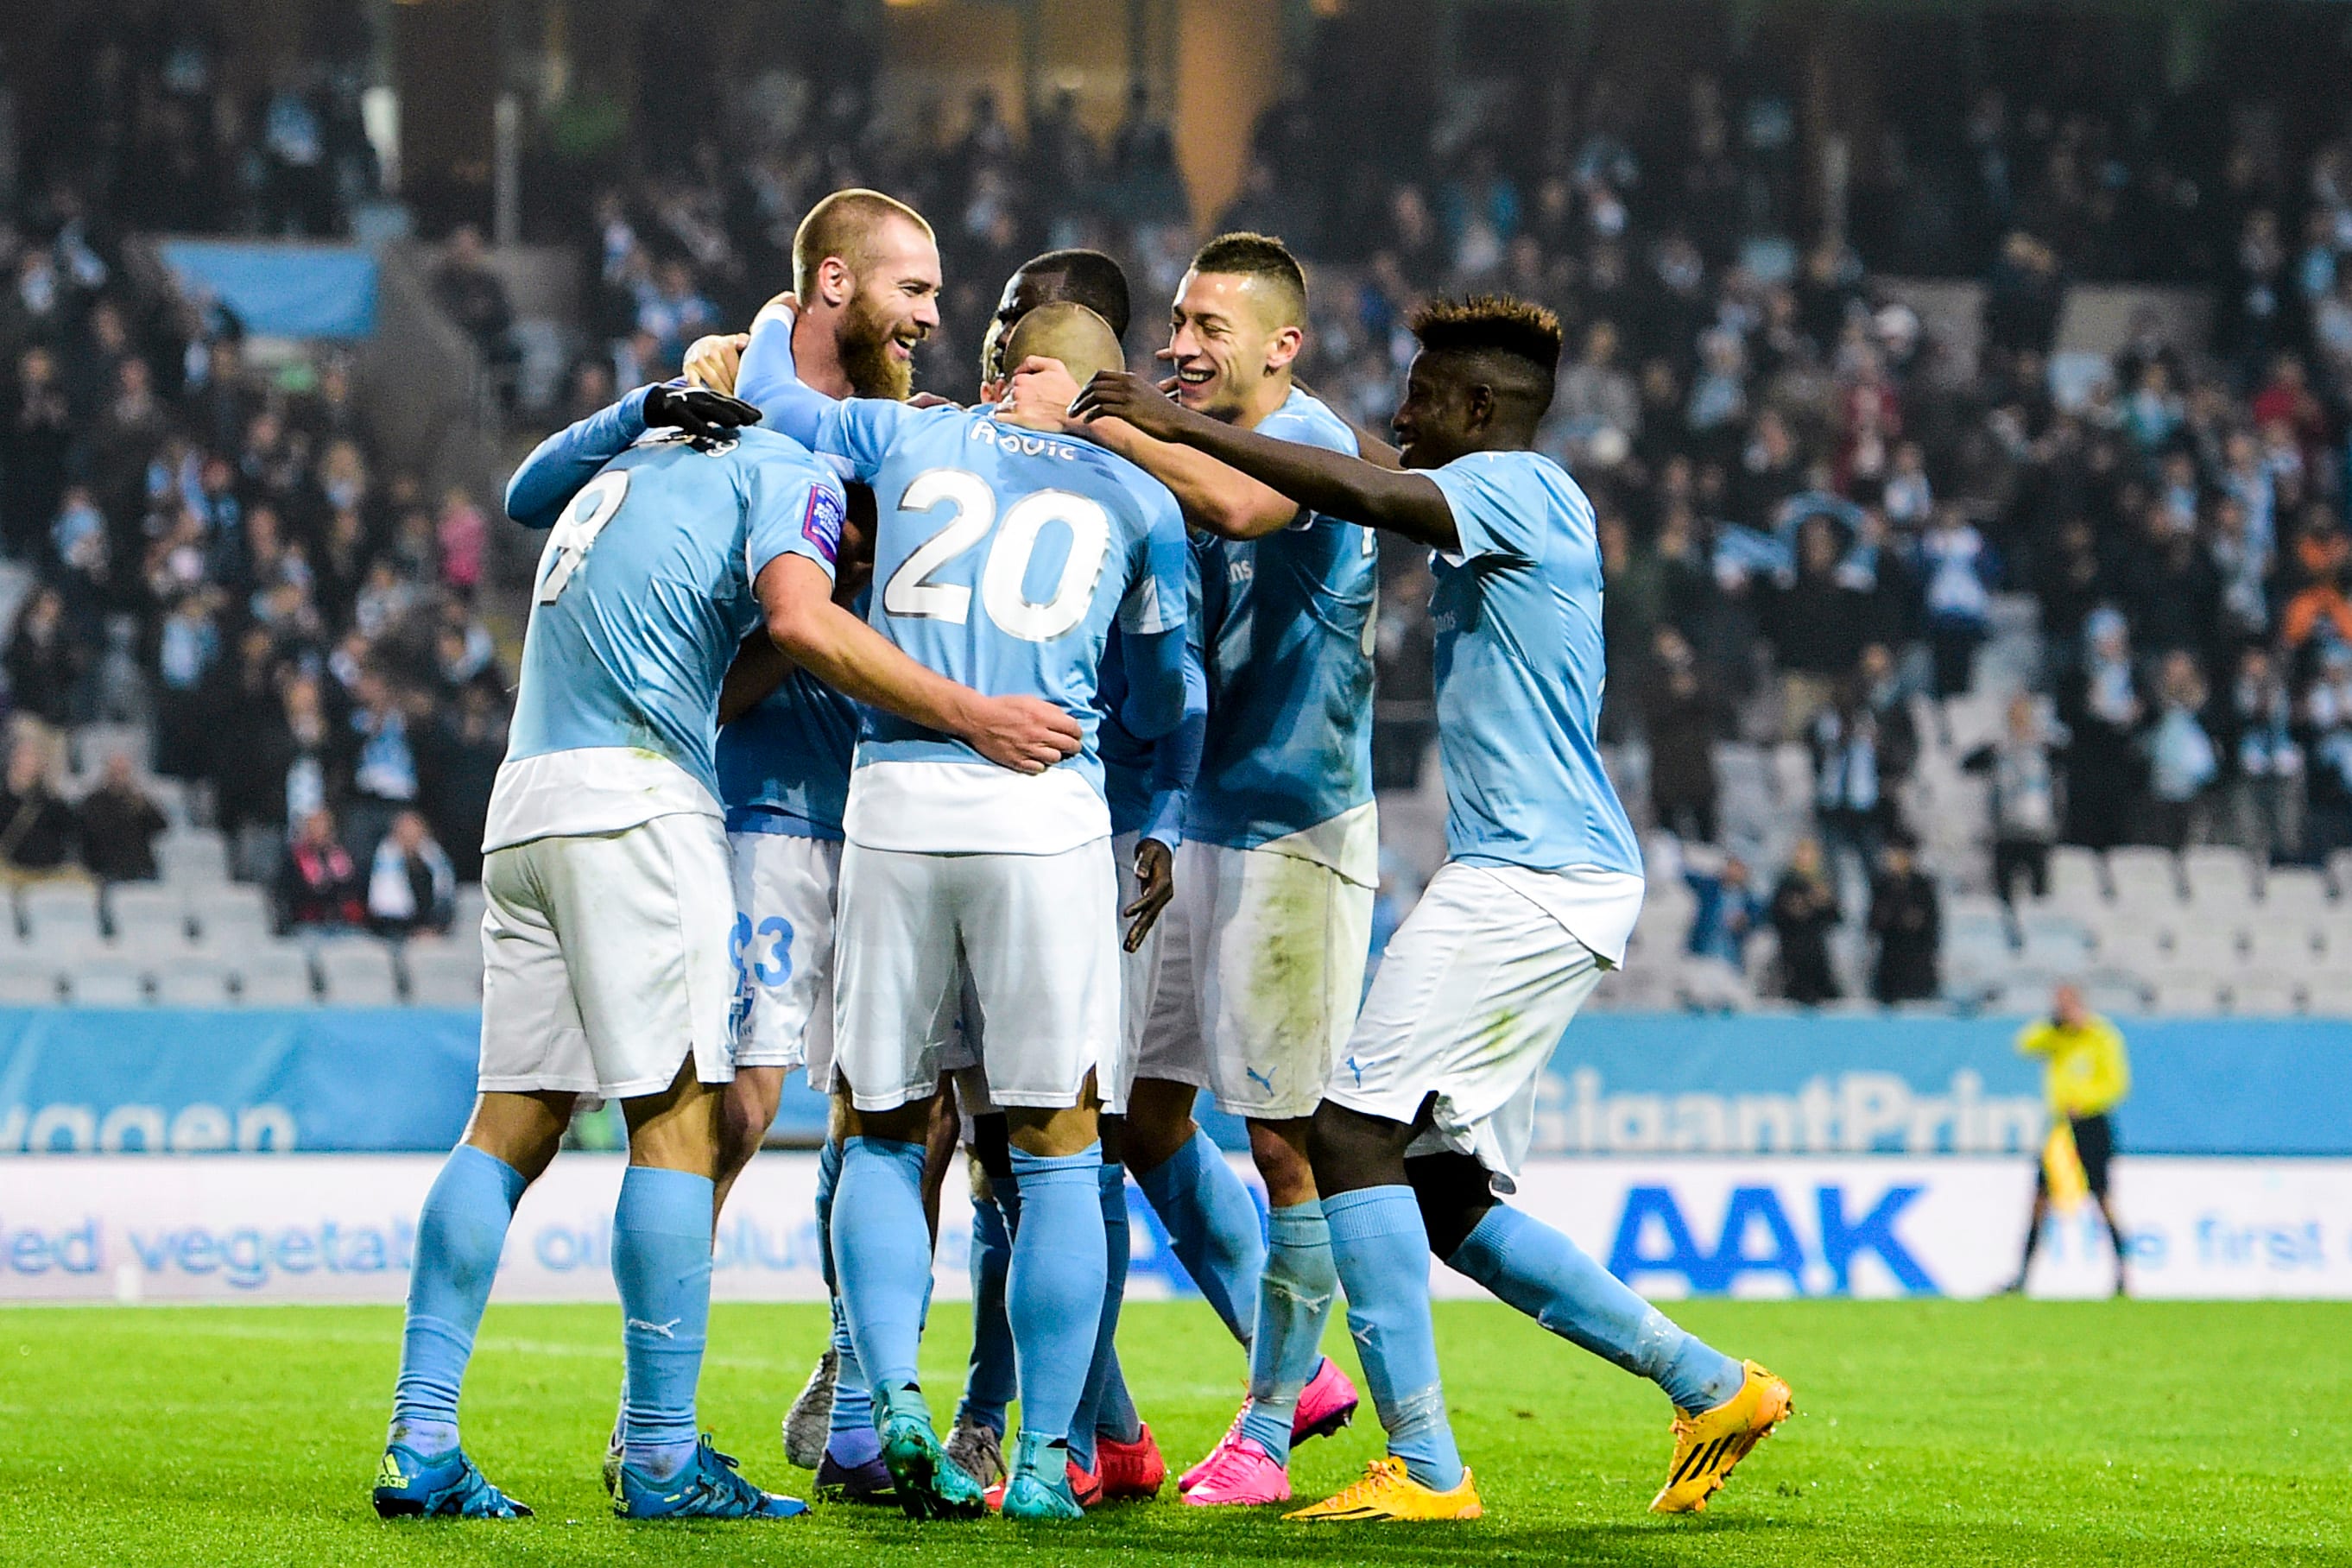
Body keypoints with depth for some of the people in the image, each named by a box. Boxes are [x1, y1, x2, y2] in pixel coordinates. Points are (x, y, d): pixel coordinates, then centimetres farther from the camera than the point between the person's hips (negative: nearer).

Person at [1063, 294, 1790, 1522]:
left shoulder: (1518, 487, -9)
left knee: (1352, 1130, -13)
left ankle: (1423, 1464, -18)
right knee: (1449, 1198, 10)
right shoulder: (1497, 511, 22)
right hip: (1548, 880, 10)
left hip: (1527, 876, -10)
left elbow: (1363, 495, -24)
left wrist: (1183, 427, -22)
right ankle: (1710, 1387, 13)